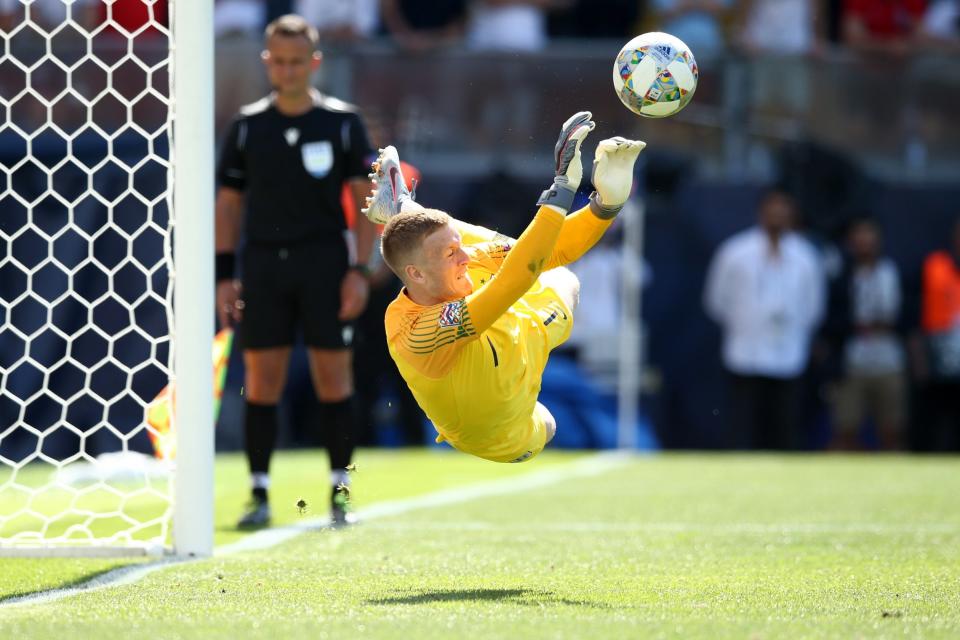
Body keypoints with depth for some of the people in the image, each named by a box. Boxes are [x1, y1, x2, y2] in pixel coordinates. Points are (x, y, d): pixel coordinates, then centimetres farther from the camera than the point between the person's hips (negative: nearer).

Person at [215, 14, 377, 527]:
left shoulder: (342, 122, 2)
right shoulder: (247, 125, 6)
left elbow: (366, 198, 3)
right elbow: (228, 202, 10)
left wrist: (360, 269, -6)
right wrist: (224, 275, 3)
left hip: (325, 262, -1)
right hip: (264, 264, 1)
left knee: (333, 376, -2)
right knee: (261, 381, -1)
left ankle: (340, 493, 5)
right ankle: (259, 494, 5)